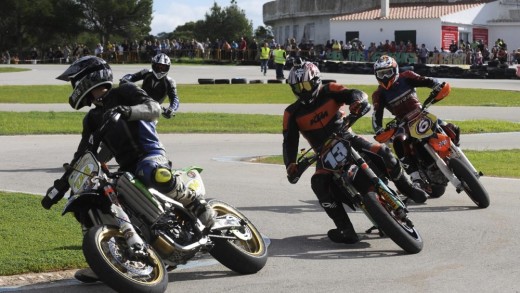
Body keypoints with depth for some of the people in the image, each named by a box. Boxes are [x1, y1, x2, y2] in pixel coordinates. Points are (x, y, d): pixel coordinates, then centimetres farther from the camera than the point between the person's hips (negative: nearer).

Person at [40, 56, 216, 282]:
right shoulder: (92, 119, 23)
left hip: (151, 155, -8)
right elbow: (82, 156, 24)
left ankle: (196, 204, -20)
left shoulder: (125, 92, 3)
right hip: (127, 170, 8)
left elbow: (154, 108, -14)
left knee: (155, 175, -43)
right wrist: (59, 187, 19)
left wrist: (124, 111, -31)